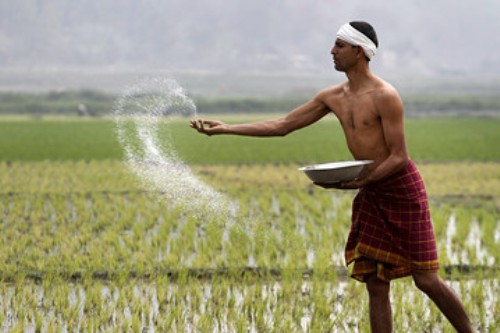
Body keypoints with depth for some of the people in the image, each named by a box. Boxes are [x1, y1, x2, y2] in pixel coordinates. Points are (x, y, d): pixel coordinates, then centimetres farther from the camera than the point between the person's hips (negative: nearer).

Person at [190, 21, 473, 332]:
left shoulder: (385, 96, -16)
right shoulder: (334, 97, 7)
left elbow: (399, 158, -17)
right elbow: (281, 126, 11)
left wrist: (357, 183, -27)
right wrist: (225, 128, 6)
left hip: (403, 189, -7)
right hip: (371, 194, 7)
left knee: (426, 279, -6)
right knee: (376, 285, 3)